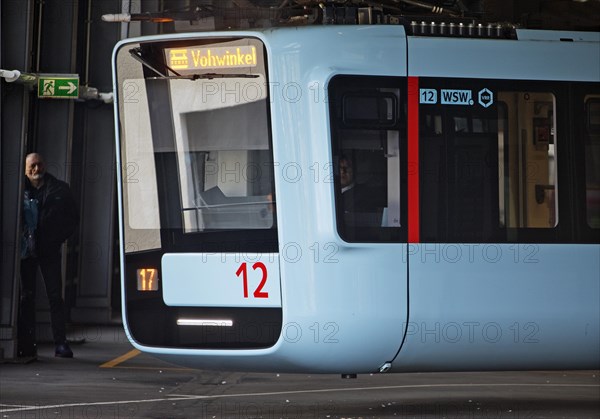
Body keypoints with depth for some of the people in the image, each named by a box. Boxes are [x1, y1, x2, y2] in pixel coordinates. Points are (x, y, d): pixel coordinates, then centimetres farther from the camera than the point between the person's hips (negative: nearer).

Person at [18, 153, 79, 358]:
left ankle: (61, 343, -3)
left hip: (49, 249, 0)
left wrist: (57, 239, 1)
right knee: (26, 296, 1)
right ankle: (26, 344, 3)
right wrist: (19, 237, -4)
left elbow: (73, 218, 10)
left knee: (55, 296, -3)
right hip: (26, 249, 0)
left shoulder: (59, 189, 5)